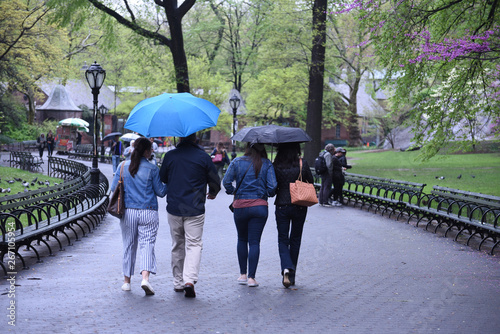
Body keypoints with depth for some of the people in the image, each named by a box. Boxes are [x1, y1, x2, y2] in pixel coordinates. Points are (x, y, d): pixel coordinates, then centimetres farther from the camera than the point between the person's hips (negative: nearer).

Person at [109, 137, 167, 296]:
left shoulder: (123, 166, 2)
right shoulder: (152, 169, -5)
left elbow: (114, 188, 5)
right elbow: (160, 192, -1)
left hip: (128, 212, 3)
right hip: (148, 212, -3)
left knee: (129, 246, 13)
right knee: (147, 244, -3)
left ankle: (126, 281, 20)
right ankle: (145, 278, -21)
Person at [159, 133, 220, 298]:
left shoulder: (170, 156, 1)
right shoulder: (203, 157, -3)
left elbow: (161, 179, 12)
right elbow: (215, 181, 3)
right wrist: (212, 193, 25)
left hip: (174, 209, 2)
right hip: (195, 210, -2)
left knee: (177, 245, 14)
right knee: (194, 244, -1)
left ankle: (178, 282, 20)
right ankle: (189, 280, -18)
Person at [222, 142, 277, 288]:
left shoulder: (237, 162, 0)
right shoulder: (267, 164, -1)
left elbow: (226, 181, -5)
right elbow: (272, 186, -8)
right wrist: (268, 194, 12)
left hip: (240, 206, 1)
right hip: (260, 207, -1)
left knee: (242, 239, 17)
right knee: (254, 241, 2)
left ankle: (243, 274, 20)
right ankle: (251, 277, -2)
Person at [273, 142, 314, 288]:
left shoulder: (276, 165, -7)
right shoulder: (303, 164, -7)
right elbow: (311, 182, 3)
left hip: (282, 206, -1)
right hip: (299, 207, 1)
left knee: (283, 240, 6)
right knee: (295, 240, 15)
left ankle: (286, 268, -19)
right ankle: (292, 276, 20)